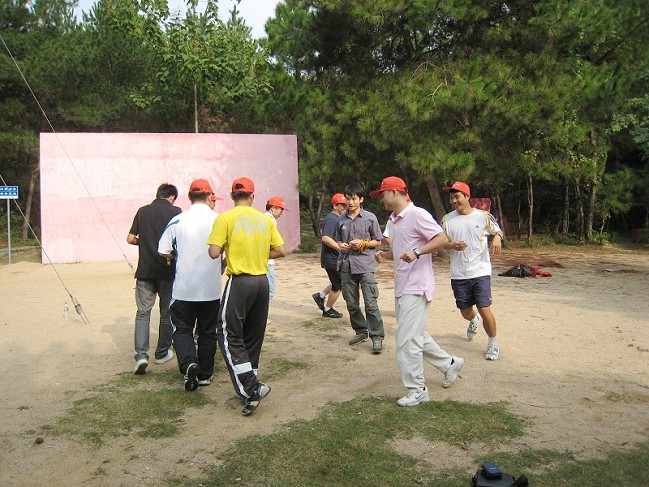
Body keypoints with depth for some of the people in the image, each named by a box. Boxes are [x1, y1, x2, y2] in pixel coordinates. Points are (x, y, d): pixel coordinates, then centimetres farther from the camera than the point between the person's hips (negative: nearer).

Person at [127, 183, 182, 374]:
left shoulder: (143, 211, 6)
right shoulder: (175, 212, -4)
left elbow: (130, 238, 6)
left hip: (145, 270, 2)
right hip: (168, 270, -2)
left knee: (143, 311, 5)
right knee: (167, 312, 12)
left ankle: (141, 354, -9)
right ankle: (162, 353, 22)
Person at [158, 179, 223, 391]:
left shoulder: (177, 221, -4)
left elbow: (163, 251, -1)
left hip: (184, 288, -1)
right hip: (211, 288, 1)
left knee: (182, 329, 12)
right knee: (207, 332, 14)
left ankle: (188, 364, -11)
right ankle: (205, 374, 21)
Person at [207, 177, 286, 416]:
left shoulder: (225, 218, -7)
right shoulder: (265, 219, 6)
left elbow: (214, 252, -13)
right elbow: (280, 251, 5)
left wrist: (225, 245, 8)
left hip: (239, 282, -5)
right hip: (262, 281, 5)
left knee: (230, 335, 2)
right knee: (254, 336, 15)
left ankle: (251, 388, -9)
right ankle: (250, 387, 24)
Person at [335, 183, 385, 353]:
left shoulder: (370, 218, -1)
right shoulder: (341, 220, 9)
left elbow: (378, 241, 4)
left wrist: (363, 243, -12)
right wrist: (340, 245, -2)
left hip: (365, 265, -4)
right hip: (346, 265, 4)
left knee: (371, 303, -9)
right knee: (351, 304, 11)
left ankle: (377, 336, -1)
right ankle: (361, 331, 26)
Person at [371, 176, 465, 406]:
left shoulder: (417, 214, -14)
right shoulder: (393, 220, 14)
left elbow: (442, 240, -20)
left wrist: (417, 252, -31)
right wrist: (384, 254, 5)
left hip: (416, 288, -10)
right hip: (401, 288, 10)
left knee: (407, 340, -6)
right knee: (416, 335, 19)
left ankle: (417, 390, 7)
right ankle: (450, 363, 37)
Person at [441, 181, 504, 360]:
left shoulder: (483, 216, -3)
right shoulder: (447, 219, 1)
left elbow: (498, 231, 10)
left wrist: (497, 238, -13)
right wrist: (452, 246, -14)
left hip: (481, 272, -2)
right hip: (458, 275, 3)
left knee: (485, 310, -8)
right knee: (465, 312, 15)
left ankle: (493, 343, 16)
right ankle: (474, 320, 53)